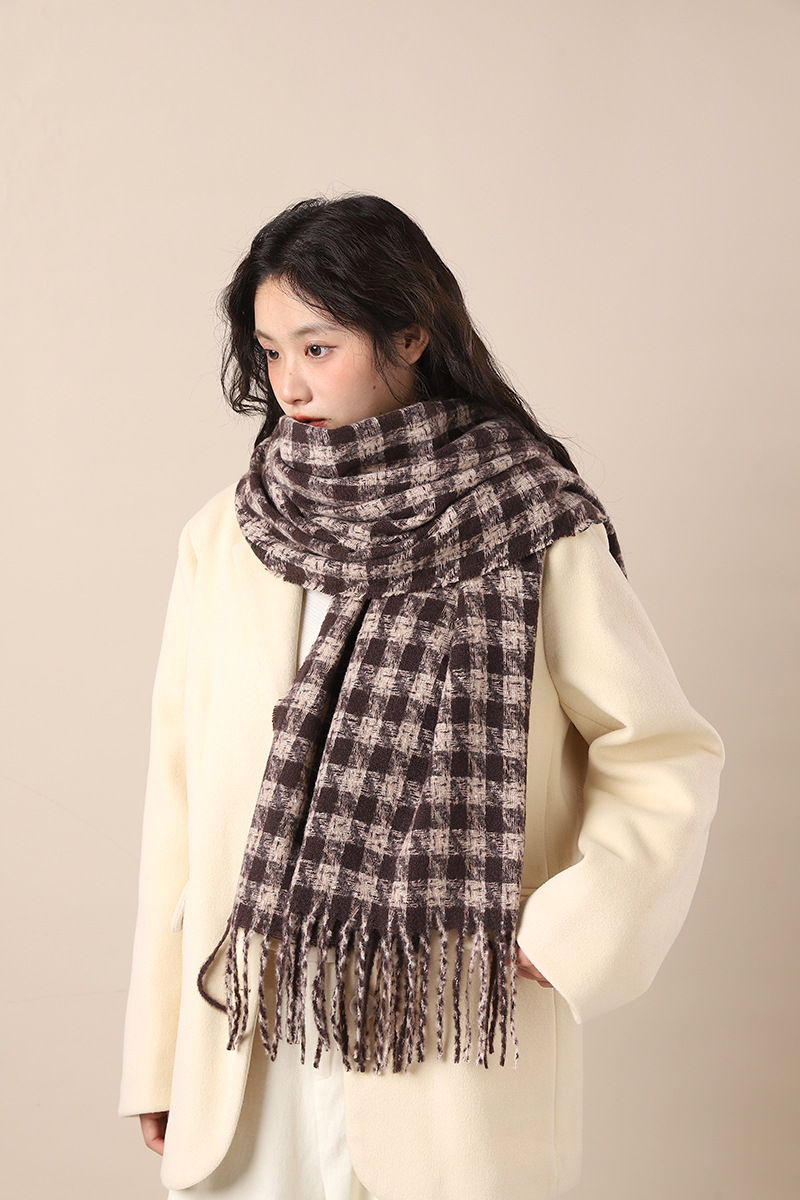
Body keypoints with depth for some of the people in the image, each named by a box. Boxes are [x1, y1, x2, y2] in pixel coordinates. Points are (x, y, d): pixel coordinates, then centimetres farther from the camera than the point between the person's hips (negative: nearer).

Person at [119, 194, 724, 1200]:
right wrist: (157, 1059, 6)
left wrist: (568, 933, -11)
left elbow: (666, 757, 0)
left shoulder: (535, 534, -4)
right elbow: (180, 789, 4)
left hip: (448, 1043, -2)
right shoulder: (224, 539, 3)